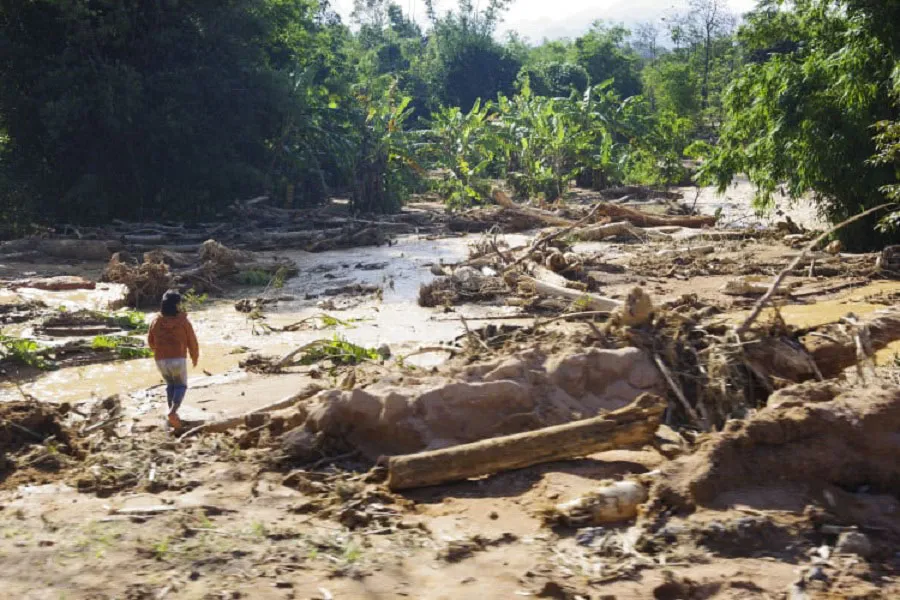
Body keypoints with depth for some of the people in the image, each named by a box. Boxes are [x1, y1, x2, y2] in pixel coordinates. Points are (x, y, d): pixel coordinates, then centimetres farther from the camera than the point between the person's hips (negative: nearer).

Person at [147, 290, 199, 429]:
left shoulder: (156, 321, 2)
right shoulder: (183, 321, -7)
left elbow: (151, 342, 13)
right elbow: (192, 341, -1)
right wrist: (195, 357, 17)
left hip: (161, 360, 4)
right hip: (178, 360, -3)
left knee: (170, 384, 26)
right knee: (181, 386, 13)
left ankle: (172, 412, 20)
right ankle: (173, 412, -9)